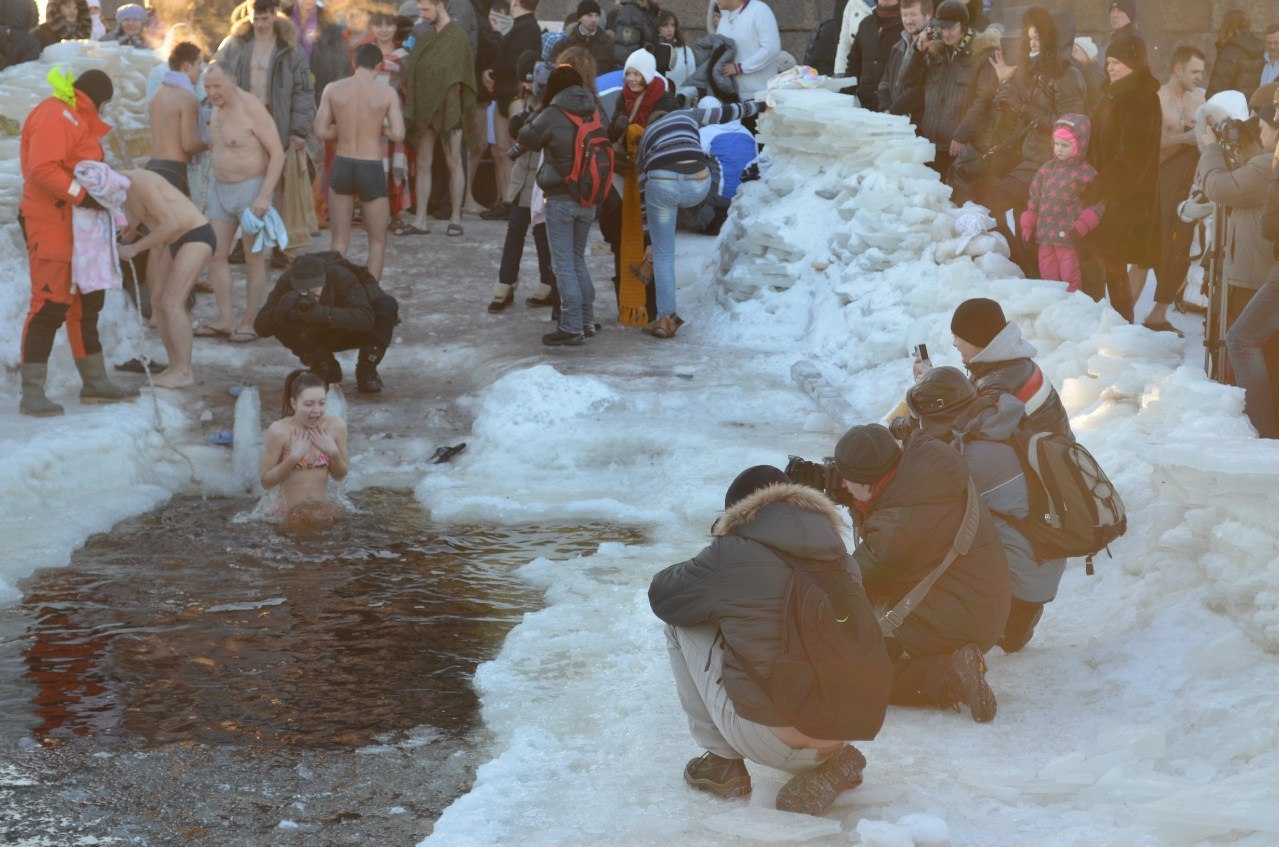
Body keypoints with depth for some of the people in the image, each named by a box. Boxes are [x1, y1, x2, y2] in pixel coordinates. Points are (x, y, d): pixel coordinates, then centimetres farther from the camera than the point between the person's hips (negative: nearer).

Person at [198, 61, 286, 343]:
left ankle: (250, 322, 6)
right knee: (215, 254, 3)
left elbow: (277, 153, -18)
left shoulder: (251, 109, -17)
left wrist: (264, 196, -23)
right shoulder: (217, 110, 8)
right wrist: (213, 190, 17)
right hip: (220, 189, 8)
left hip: (251, 189, -8)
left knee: (254, 259, 1)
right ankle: (226, 319, 8)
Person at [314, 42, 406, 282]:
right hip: (372, 169, -2)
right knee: (377, 241, 12)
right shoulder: (387, 93, -7)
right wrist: (379, 128, 6)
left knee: (338, 241, 13)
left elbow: (321, 132, -3)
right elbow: (398, 134, -13)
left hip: (342, 165, 2)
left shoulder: (333, 89, -2)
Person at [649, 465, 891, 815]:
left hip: (770, 742, -5)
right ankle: (831, 761, 15)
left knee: (682, 623, 11)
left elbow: (662, 595, 8)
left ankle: (722, 762, 16)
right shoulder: (838, 555, 9)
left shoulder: (733, 554, -6)